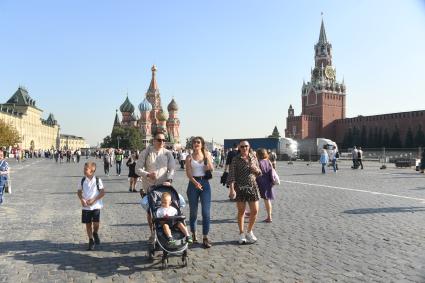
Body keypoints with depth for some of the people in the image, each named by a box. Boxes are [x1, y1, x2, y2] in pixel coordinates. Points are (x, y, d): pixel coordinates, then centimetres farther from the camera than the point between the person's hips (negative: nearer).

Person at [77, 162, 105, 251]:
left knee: (96, 223, -7)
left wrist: (93, 200, -16)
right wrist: (82, 199, -10)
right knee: (88, 224, 7)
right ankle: (91, 241, 22)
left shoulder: (97, 180, -7)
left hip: (96, 206, -3)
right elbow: (79, 192, 10)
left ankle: (95, 233, 26)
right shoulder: (82, 180, 1)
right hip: (85, 207, 3)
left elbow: (102, 192, -7)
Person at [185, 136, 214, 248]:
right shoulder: (189, 157, 3)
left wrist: (207, 158, -13)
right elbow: (188, 173, -8)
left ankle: (205, 238, 1)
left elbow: (211, 169, 0)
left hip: (205, 183, 1)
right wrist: (195, 182, -23)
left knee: (206, 212, -5)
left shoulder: (207, 155, 8)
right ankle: (193, 234, 26)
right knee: (193, 211, 8)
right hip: (193, 183, -1)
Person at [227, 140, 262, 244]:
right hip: (240, 187, -3)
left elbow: (259, 173, 16)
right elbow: (231, 174, -9)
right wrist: (231, 189, -18)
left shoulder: (253, 157, 8)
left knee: (255, 211, 4)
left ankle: (249, 232, 25)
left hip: (252, 187, 3)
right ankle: (241, 234, 21)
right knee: (241, 211, 5)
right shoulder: (236, 159, -4)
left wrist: (256, 170, -7)